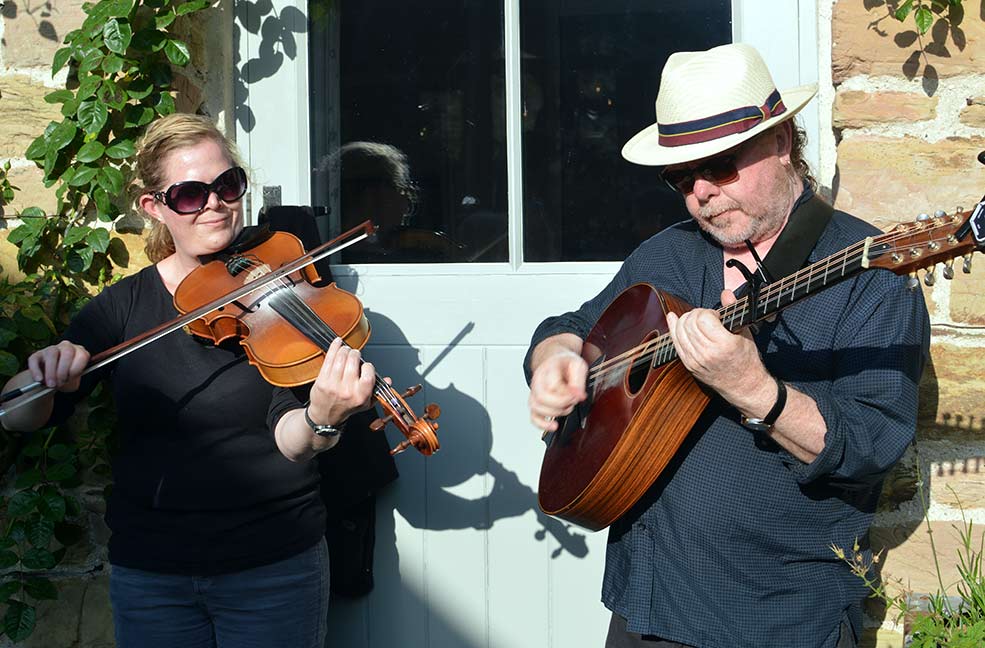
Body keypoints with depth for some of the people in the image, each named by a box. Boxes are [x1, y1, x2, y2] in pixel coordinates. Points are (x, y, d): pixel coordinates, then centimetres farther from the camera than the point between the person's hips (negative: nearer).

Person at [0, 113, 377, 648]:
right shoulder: (125, 303, 2)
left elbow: (289, 439, -16)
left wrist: (322, 421, -38)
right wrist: (47, 375, -21)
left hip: (274, 567, -2)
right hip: (147, 569, 3)